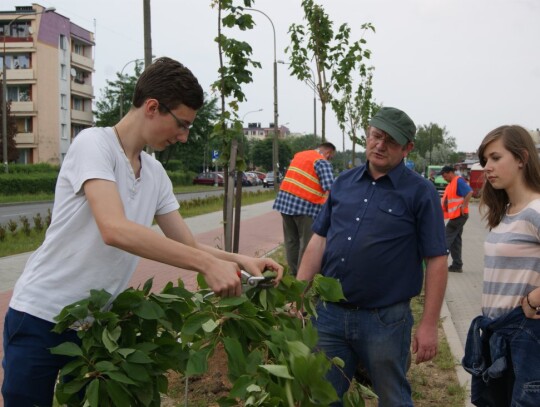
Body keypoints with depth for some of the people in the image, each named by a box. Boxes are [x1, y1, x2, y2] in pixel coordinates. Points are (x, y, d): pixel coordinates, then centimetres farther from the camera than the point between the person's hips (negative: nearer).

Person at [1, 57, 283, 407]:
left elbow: (189, 246, 8)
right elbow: (115, 230, -32)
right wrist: (207, 264, -33)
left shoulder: (156, 174, 5)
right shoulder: (94, 143, -17)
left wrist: (239, 260, -11)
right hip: (42, 317, -6)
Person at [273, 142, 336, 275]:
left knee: (291, 241, 14)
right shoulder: (322, 162, -6)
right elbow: (329, 186, -15)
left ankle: (293, 274, 20)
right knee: (307, 243, 1)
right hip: (304, 204, -8)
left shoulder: (299, 155, 19)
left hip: (284, 200, 8)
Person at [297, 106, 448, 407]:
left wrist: (429, 325, -11)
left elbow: (436, 261, -8)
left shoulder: (420, 192, -6)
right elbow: (319, 240, 11)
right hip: (329, 313, 4)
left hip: (385, 320, -4)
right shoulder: (343, 183, 8)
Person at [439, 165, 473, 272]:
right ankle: (457, 266, 15)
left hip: (459, 215, -10)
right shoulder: (450, 184, 18)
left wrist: (464, 206, -23)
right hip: (455, 216, 10)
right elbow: (446, 200, 21)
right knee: (455, 240, 11)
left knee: (446, 238, -7)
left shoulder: (459, 181, -12)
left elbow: (469, 192, -24)